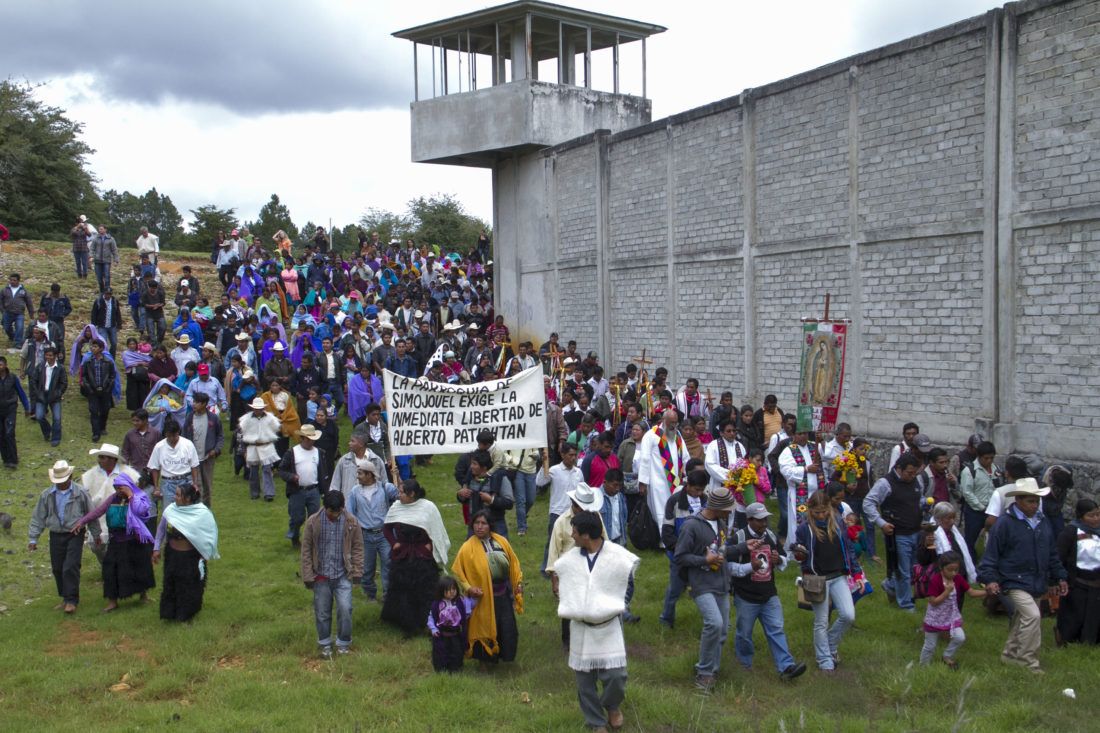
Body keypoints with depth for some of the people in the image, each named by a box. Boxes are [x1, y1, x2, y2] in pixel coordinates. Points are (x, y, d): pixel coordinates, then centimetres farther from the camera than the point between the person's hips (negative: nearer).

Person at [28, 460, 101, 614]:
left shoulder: (81, 493, -5)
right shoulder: (47, 495, 2)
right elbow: (38, 518, 8)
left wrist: (96, 534, 9)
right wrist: (33, 539, 5)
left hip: (75, 535, -4)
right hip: (56, 536, 4)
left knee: (71, 567, -11)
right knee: (57, 568, 9)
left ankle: (72, 600, -1)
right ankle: (65, 598, 25)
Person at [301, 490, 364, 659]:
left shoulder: (351, 522, -5)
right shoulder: (313, 522, -7)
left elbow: (357, 547, 5)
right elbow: (306, 550, 0)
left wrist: (356, 572, 1)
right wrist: (308, 576, -1)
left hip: (343, 576, 0)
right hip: (321, 576, 0)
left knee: (345, 609, -8)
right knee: (322, 612, 8)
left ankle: (343, 643, 14)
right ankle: (325, 643, 29)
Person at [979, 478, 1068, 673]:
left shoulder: (1043, 522, 9)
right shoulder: (1005, 523, -12)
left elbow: (1052, 553, 20)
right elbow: (991, 553, -10)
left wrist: (1059, 577, 21)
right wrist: (990, 579, -16)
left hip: (1038, 582, 7)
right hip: (1015, 581, -7)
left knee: (1022, 619, 16)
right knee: (1032, 615, -20)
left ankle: (1010, 654, 33)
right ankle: (1028, 661, -9)